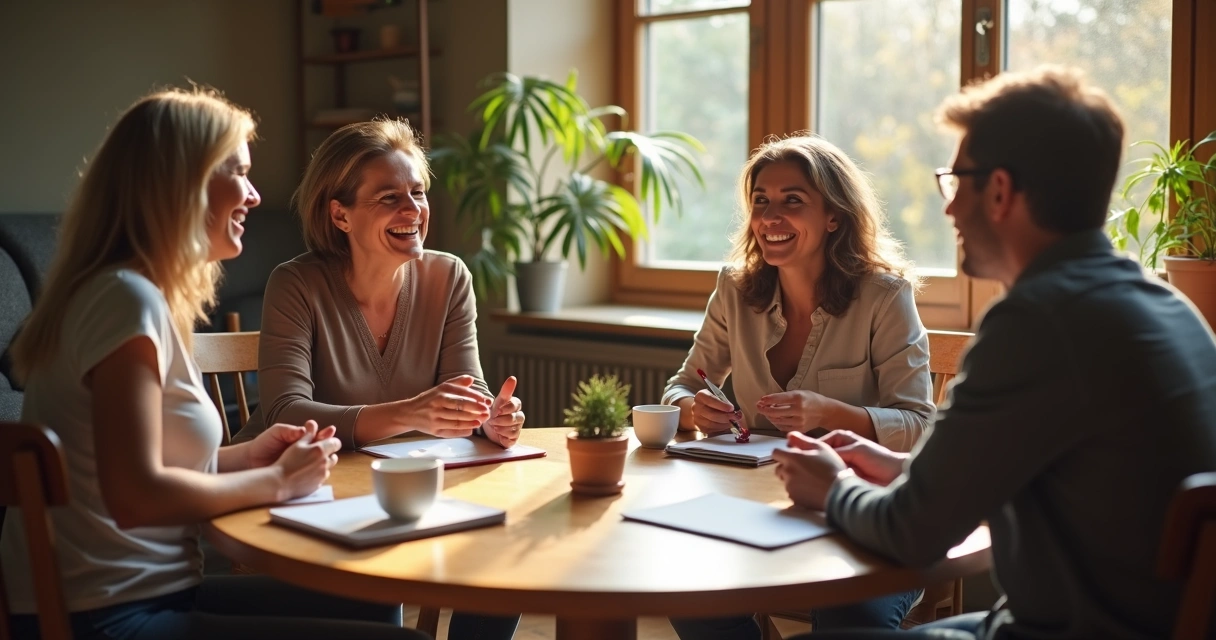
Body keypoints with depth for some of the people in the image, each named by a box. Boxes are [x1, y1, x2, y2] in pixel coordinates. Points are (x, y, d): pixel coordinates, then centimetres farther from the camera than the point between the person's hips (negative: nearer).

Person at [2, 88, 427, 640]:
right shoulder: (127, 297, -17)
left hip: (138, 593, 10)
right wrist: (278, 481, -12)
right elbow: (136, 496, -24)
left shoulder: (133, 291, 13)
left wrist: (245, 456, 5)